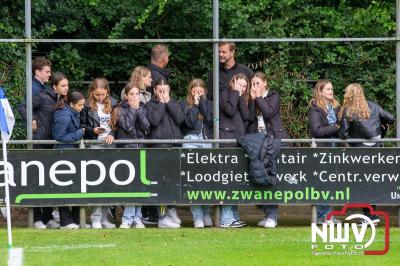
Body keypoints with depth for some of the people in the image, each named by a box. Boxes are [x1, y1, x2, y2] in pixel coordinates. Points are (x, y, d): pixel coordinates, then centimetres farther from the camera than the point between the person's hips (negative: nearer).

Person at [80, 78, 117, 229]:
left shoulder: (113, 105, 8)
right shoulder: (87, 106, 1)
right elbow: (81, 125, 3)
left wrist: (112, 134, -9)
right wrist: (92, 130, -13)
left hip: (110, 144, 3)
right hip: (94, 145, -3)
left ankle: (104, 217, 10)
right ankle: (96, 217, -7)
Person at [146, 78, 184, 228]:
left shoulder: (174, 104, 19)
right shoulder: (151, 105, 7)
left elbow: (180, 119, 1)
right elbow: (154, 120, -12)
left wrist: (168, 102, 0)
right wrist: (161, 103, -4)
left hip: (175, 144, 4)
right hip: (158, 145, -4)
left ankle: (171, 213, 8)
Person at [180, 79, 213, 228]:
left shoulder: (208, 104, 18)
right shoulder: (184, 105, 11)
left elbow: (211, 120, -1)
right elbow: (190, 122, -5)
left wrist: (202, 103, 0)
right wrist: (195, 105, -2)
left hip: (207, 142, 2)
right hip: (190, 141, -2)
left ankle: (206, 214, 5)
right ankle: (197, 217, -13)